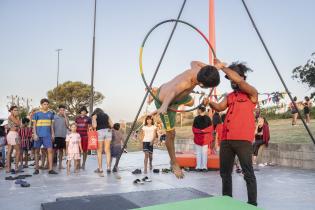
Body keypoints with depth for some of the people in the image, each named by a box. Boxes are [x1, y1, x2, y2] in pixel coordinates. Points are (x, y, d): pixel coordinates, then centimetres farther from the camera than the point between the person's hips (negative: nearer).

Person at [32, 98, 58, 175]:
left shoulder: (50, 113, 10)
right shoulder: (37, 114, 3)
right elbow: (34, 125, 2)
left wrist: (52, 134, 8)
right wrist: (35, 134, -7)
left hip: (47, 135, 1)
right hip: (38, 135, -1)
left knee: (50, 150, -8)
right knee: (37, 151, 6)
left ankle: (50, 169, -7)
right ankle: (36, 169, 17)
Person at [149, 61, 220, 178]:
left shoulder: (197, 69, -21)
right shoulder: (185, 82, -44)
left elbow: (193, 62, 4)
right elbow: (172, 92, -64)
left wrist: (211, 68, 2)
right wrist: (164, 106, -83)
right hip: (163, 101, -8)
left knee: (190, 102, 37)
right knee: (171, 134, -1)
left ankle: (157, 91, 46)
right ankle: (174, 163, 22)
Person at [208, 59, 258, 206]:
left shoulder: (252, 93, 1)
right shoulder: (229, 96, 20)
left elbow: (239, 80, -15)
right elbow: (219, 107, 6)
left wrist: (222, 67, -11)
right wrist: (209, 101, -12)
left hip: (243, 140, -6)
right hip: (226, 140, 7)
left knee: (248, 174, 0)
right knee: (225, 173, 13)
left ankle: (252, 204, 9)